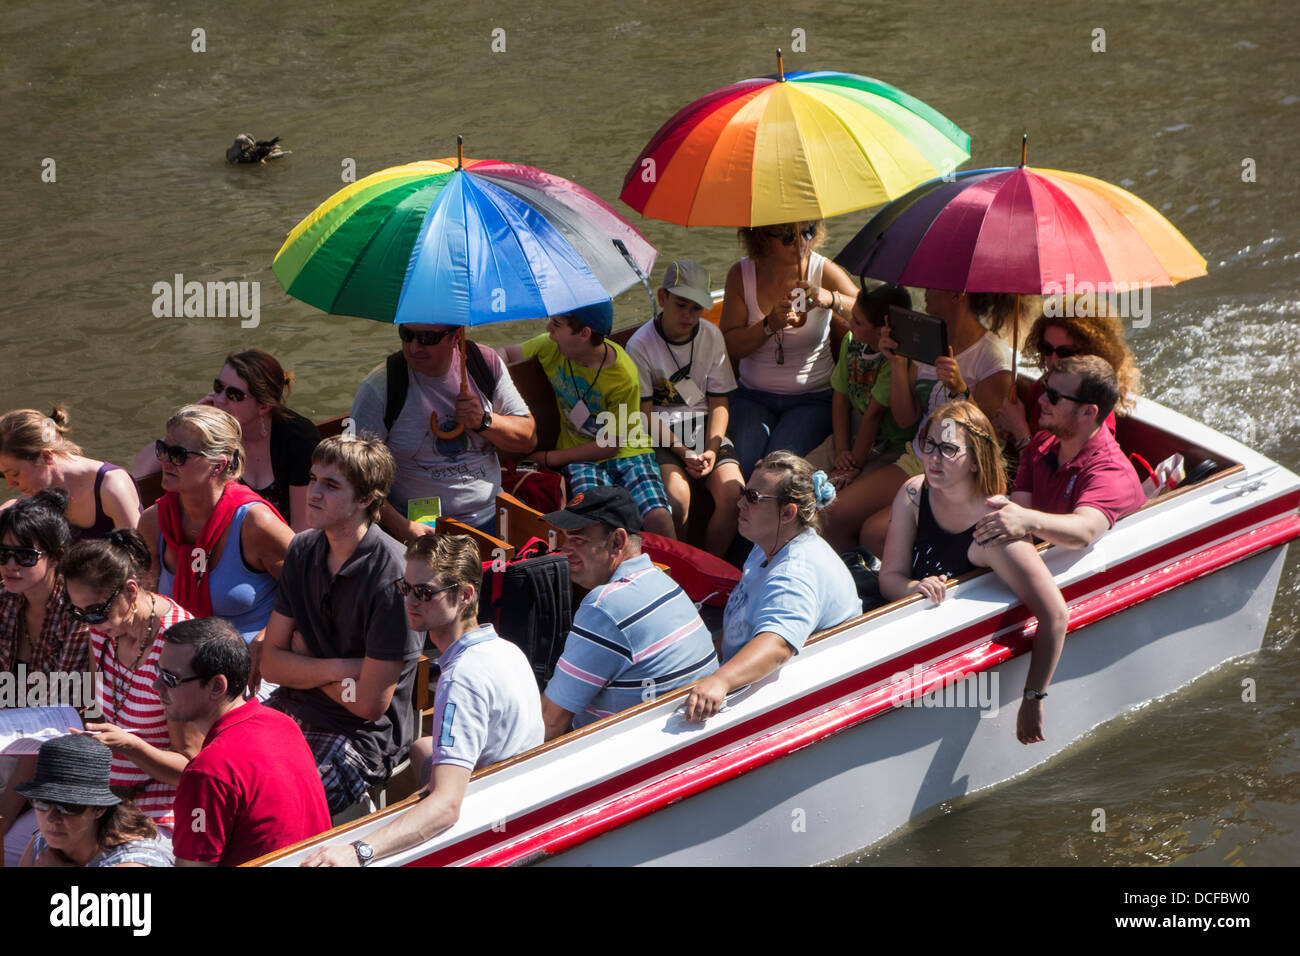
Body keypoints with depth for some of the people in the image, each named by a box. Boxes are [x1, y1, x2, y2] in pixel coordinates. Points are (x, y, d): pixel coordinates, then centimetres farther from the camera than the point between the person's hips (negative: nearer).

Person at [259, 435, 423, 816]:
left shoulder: (393, 575, -19)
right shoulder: (303, 551, 4)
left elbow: (370, 704, -17)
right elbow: (270, 662, 5)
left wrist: (304, 663, -2)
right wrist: (336, 669, -13)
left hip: (362, 737, -7)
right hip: (291, 708, 7)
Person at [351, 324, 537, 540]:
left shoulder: (486, 363, 4)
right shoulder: (378, 387, -8)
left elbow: (529, 440, 10)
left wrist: (484, 421, -10)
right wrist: (399, 525, -22)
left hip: (488, 521, 2)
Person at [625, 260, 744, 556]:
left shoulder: (711, 337, 5)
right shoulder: (640, 344, -7)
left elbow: (719, 403, 6)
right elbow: (644, 412, -7)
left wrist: (711, 450, -11)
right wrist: (684, 453, -17)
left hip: (706, 431, 3)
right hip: (661, 434, -3)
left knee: (733, 494, -22)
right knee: (677, 498, -30)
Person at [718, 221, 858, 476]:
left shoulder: (824, 271, -6)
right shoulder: (742, 274, -1)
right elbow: (729, 346, -4)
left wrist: (831, 299, -35)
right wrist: (770, 324, -21)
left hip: (812, 399, -2)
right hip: (753, 397, 2)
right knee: (744, 464, -24)